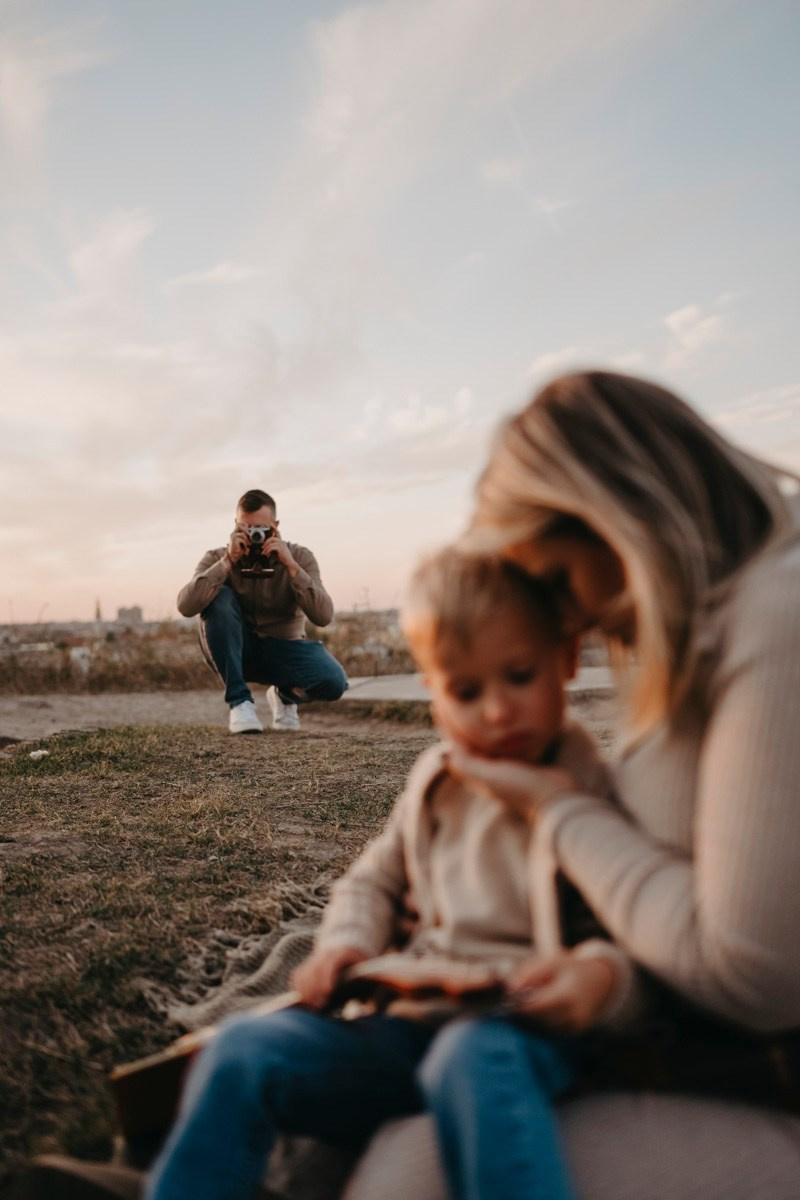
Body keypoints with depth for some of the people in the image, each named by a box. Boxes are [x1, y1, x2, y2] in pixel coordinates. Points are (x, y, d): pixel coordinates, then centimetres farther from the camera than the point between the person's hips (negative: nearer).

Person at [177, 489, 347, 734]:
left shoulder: (299, 557, -10)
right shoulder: (217, 559, -10)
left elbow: (323, 617, -24)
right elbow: (186, 607, -28)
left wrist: (291, 565, -33)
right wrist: (227, 562, -33)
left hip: (282, 651, 0)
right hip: (235, 652, 0)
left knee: (333, 681, -30)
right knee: (219, 598, -30)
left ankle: (286, 695, 9)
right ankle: (240, 701, -22)